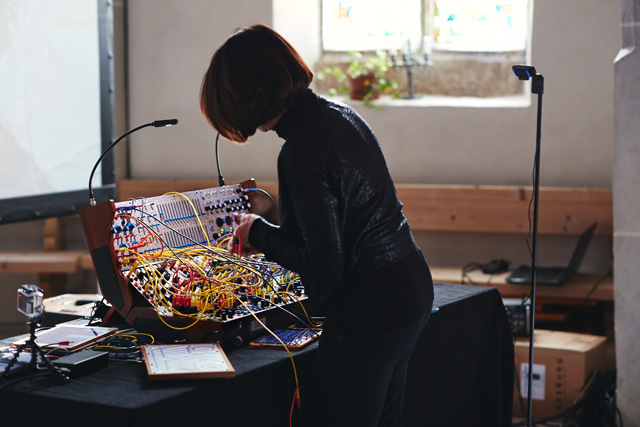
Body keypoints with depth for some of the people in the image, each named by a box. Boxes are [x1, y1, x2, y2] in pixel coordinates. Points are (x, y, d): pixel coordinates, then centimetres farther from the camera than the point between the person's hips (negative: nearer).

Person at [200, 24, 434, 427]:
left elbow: (324, 268, -21)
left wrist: (260, 234, -6)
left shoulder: (302, 152, -22)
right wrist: (265, 236, 18)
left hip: (367, 312, -10)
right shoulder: (342, 114, 7)